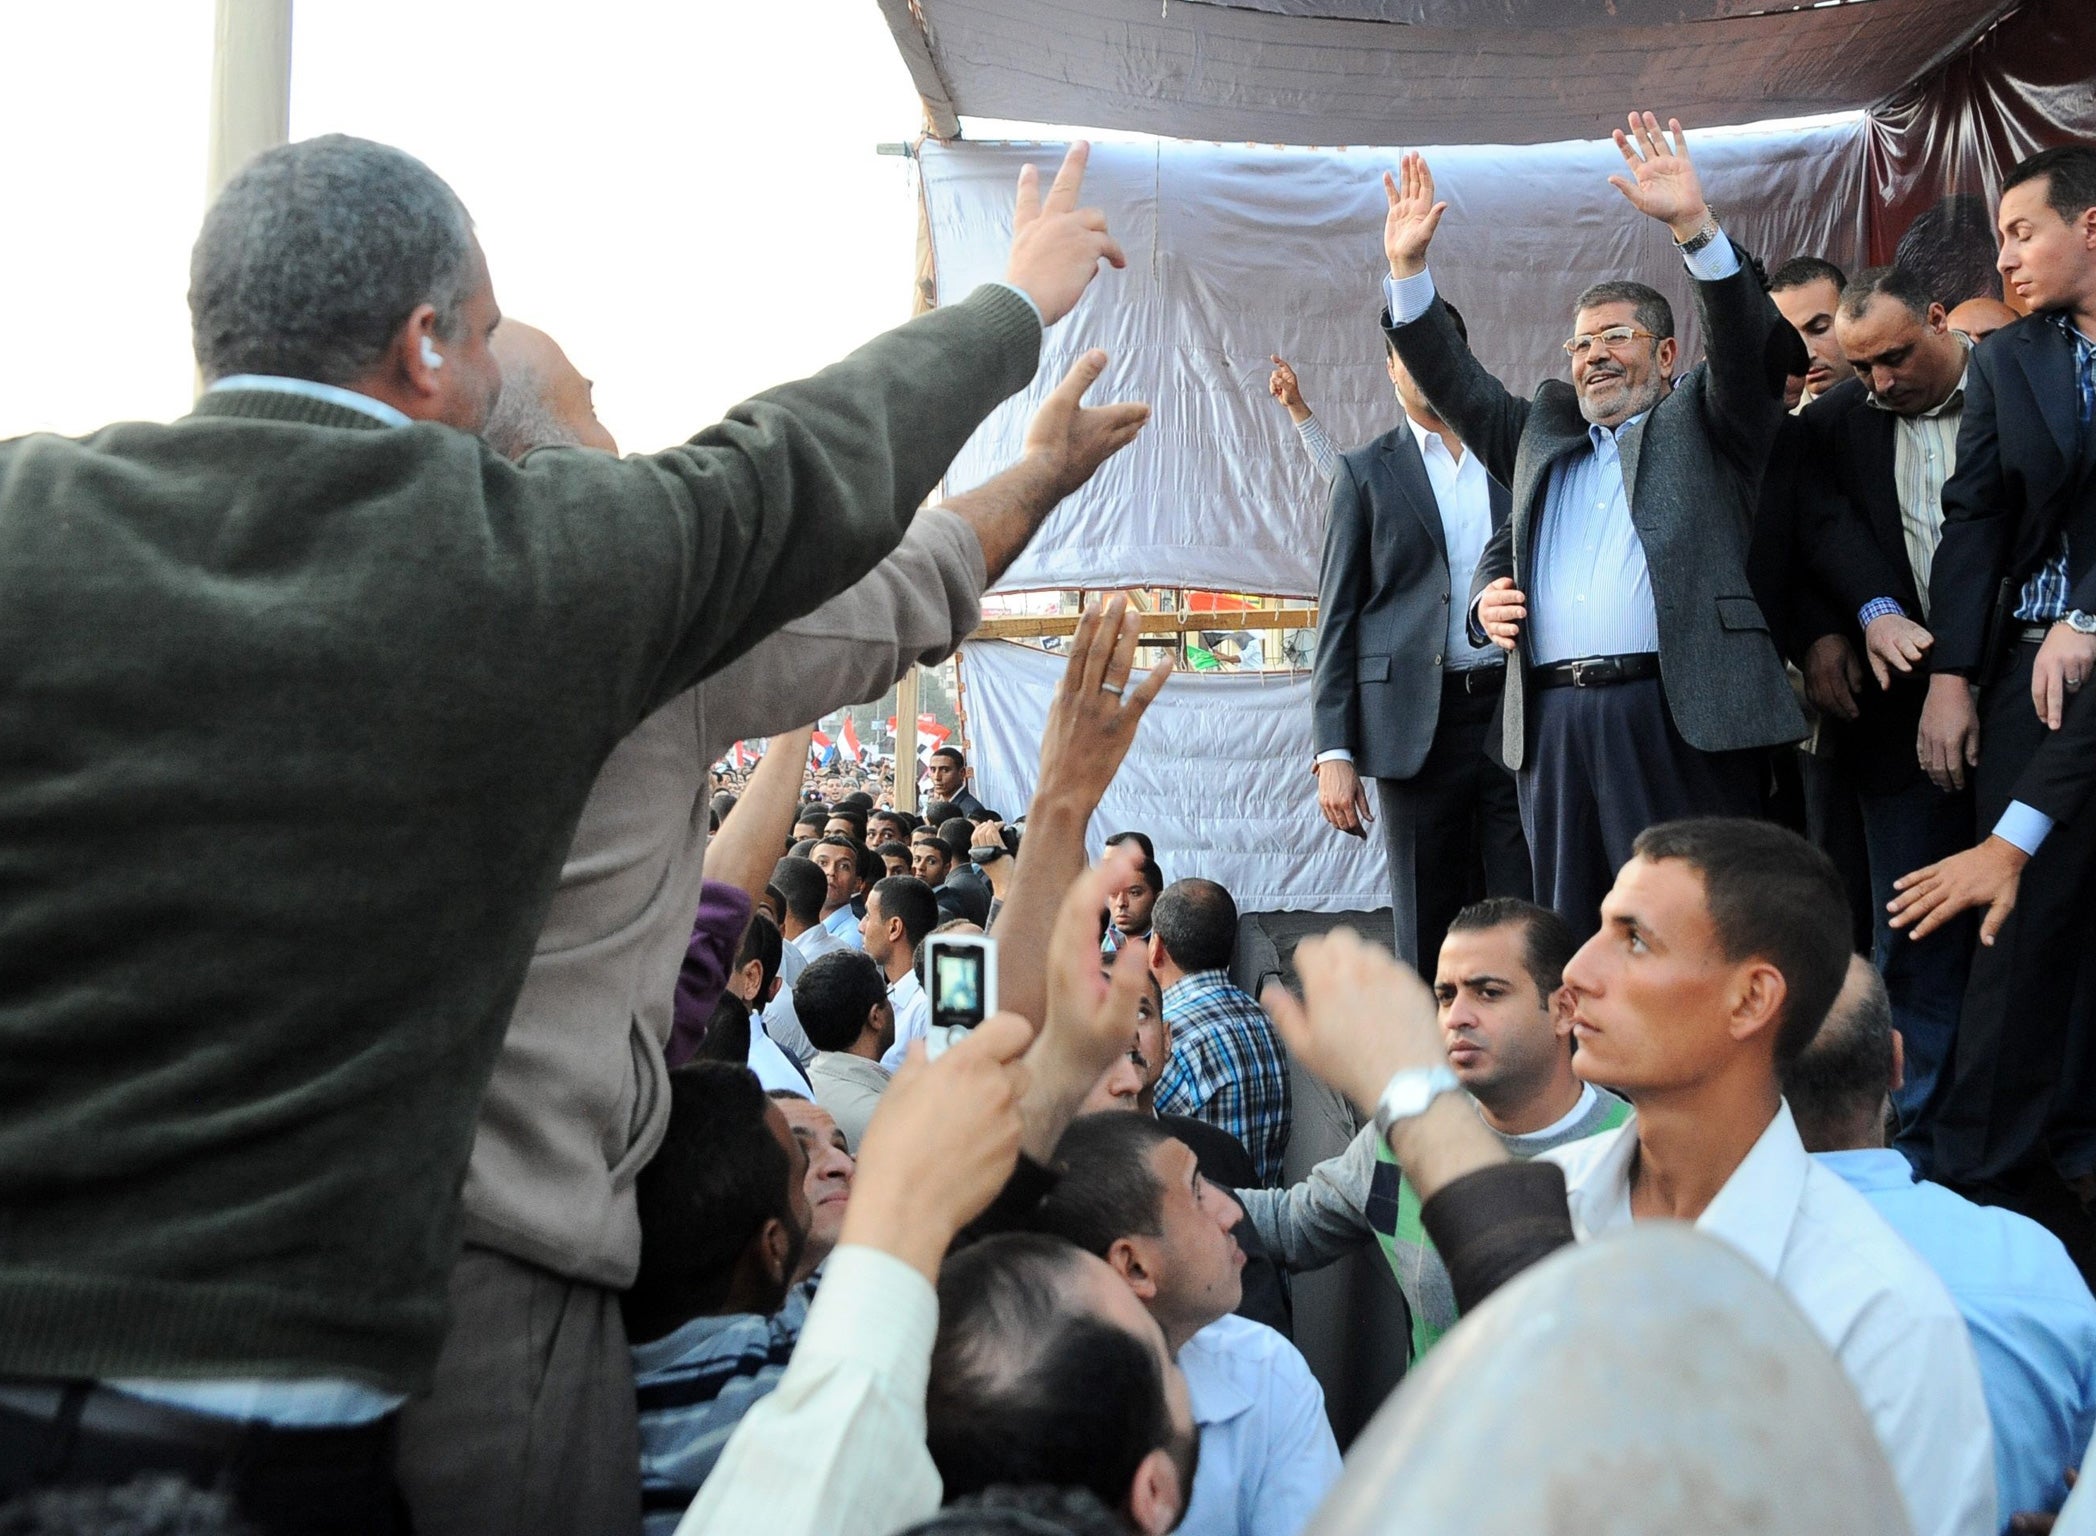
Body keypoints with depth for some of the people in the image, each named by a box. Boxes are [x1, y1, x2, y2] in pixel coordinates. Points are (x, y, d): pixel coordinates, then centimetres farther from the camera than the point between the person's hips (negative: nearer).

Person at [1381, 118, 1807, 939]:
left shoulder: (1704, 425, 13)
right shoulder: (1543, 433, 25)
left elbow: (1747, 344, -3)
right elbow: (1451, 379, 25)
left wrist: (1693, 225, -15)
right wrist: (1408, 268, 10)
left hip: (1678, 716, -4)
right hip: (1551, 722, 4)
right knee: (1570, 939, 6)